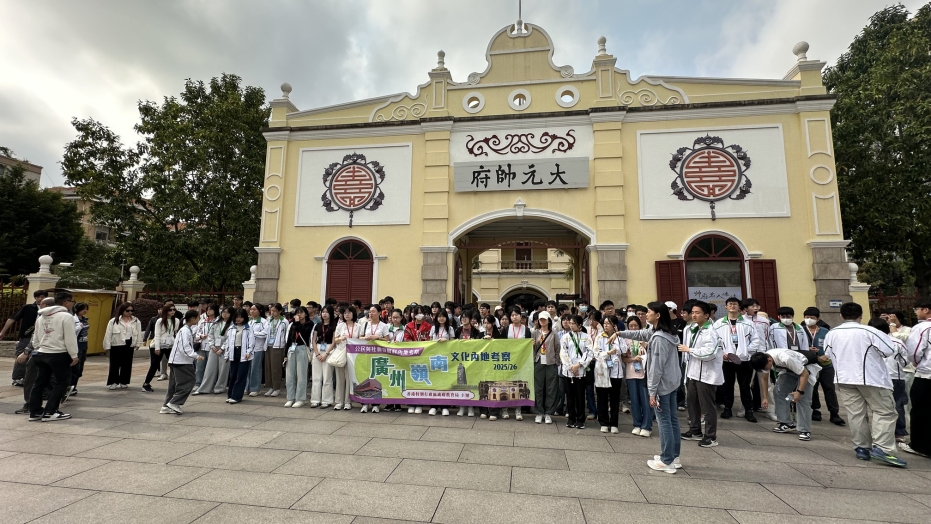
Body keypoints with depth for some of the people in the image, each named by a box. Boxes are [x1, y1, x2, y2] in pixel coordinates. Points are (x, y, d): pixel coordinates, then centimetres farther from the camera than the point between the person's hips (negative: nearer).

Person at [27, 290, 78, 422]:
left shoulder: (41, 316, 14)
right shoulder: (66, 316, -14)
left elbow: (35, 337, 19)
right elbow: (70, 338, -16)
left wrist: (39, 349, 28)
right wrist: (74, 355, -9)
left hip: (42, 353, 9)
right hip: (59, 354, -8)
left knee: (40, 382, 15)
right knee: (61, 383, 1)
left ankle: (34, 412, 19)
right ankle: (49, 413, 2)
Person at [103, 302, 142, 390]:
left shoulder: (136, 321, 6)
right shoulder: (114, 321, -1)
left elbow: (139, 333, 7)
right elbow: (108, 334, -2)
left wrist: (137, 344, 1)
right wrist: (107, 346, -5)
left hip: (129, 346, 2)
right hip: (116, 345, -2)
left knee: (127, 365, 8)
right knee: (115, 364, 2)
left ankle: (124, 382, 20)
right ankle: (112, 382, 13)